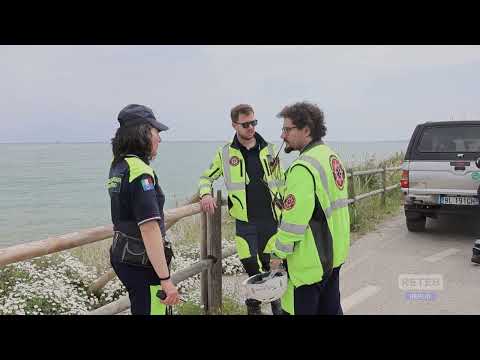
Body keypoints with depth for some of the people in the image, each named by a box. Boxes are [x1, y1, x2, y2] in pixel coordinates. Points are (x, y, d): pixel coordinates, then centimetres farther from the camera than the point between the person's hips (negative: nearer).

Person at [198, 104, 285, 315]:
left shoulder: (269, 149, 4)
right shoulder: (225, 153, 1)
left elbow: (280, 184, 10)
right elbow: (206, 178, 12)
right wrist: (206, 194, -9)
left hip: (271, 220, 1)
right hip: (245, 223, -1)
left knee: (270, 267, 10)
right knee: (252, 269, -1)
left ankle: (276, 301, 35)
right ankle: (254, 307, 24)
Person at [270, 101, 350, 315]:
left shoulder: (304, 167, -22)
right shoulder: (332, 157, 9)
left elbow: (294, 219, -24)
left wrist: (279, 253, -14)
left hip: (311, 261, -10)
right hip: (334, 254, 10)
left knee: (303, 309, 3)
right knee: (331, 308, 20)